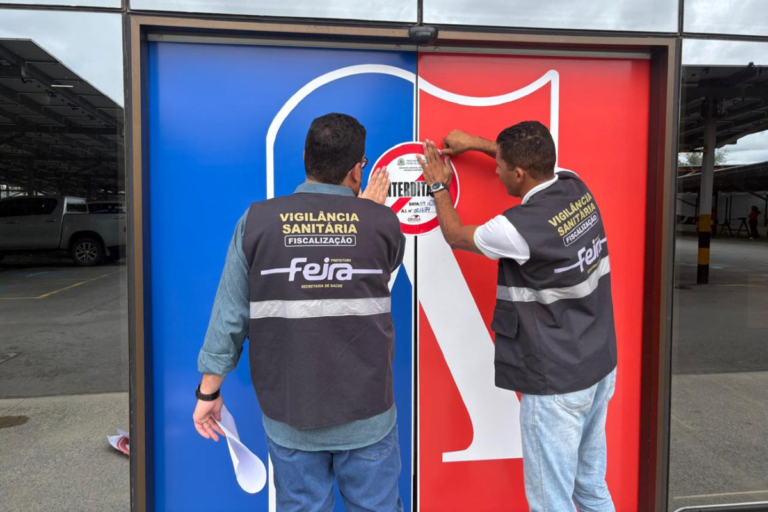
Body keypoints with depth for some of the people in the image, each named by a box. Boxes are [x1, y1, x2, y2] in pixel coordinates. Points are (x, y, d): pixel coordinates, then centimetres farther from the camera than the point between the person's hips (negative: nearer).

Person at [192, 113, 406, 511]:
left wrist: (208, 391, 4)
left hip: (288, 412, 1)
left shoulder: (256, 220, -8)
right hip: (366, 411, 0)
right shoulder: (381, 222, -8)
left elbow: (230, 315, -6)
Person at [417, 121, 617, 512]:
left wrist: (439, 186, 12)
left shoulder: (520, 227, -24)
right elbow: (532, 160, 21)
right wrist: (476, 142, 23)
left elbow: (455, 235, -4)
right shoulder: (578, 189, -2)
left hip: (557, 383, -8)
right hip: (601, 366, 8)